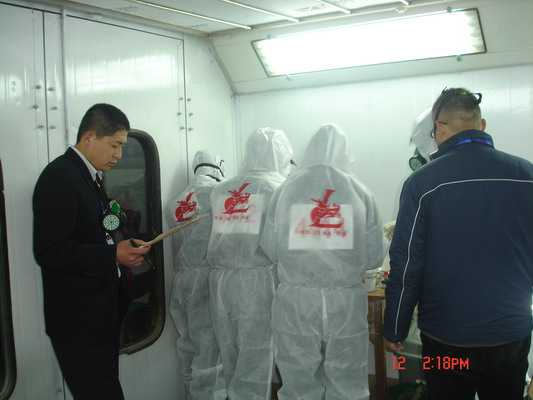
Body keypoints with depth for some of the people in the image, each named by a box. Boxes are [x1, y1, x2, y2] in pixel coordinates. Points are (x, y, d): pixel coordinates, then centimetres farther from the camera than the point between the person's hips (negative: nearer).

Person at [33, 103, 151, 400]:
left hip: (103, 313, 9)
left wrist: (123, 252, 8)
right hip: (78, 319, -9)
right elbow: (49, 252, -22)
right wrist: (113, 255, -22)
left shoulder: (91, 176, 13)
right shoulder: (59, 177, -16)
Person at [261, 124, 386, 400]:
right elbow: (375, 256, -1)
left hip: (295, 300, 0)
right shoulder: (360, 192, -3)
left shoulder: (286, 190, -4)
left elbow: (270, 249, 0)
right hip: (346, 300, 0)